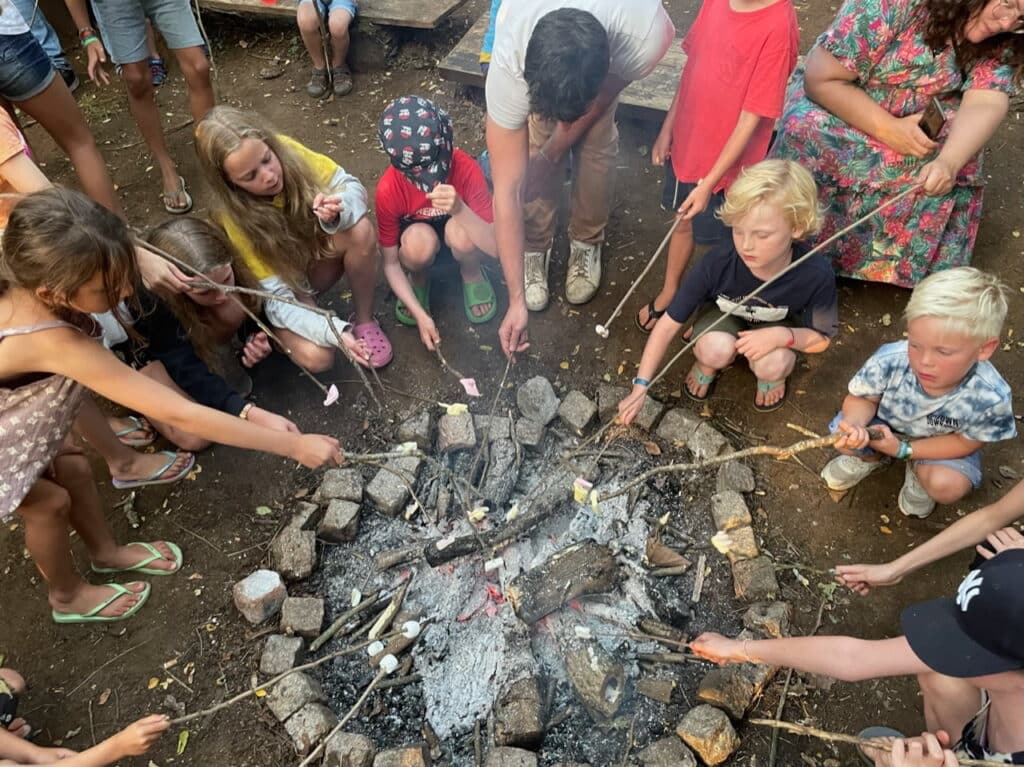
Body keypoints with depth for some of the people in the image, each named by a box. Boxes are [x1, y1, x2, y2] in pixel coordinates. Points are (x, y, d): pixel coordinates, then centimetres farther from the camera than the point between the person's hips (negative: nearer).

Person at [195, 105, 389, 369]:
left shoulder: (286, 150, -23)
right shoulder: (237, 220, -30)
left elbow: (352, 186, -17)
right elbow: (276, 298, -29)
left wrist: (337, 211, -41)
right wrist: (334, 332, -43)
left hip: (319, 255, 4)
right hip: (285, 283, -3)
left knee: (360, 231, -31)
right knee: (316, 357, -30)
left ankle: (364, 319, -9)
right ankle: (273, 332, 5)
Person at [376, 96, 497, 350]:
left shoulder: (465, 168, -31)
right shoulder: (388, 190, -29)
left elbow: (496, 246, -33)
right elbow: (390, 263, -18)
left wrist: (459, 209, -50)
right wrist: (421, 314, -27)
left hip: (457, 228, 0)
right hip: (420, 241, 0)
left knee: (460, 233, -36)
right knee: (419, 241, -36)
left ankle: (472, 275, -1)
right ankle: (418, 279, 0)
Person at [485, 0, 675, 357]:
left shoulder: (647, 36, -45)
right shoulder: (509, 64, -44)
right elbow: (507, 191, -40)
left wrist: (551, 154, -19)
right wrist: (516, 299, -37)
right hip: (526, 36, -1)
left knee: (597, 147, -9)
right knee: (534, 150, -15)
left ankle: (587, 244, 15)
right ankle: (535, 248, 9)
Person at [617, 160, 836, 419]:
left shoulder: (816, 275, -31)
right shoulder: (717, 264, -34)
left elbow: (821, 339, -12)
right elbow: (668, 325, -25)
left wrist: (782, 336, -35)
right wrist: (640, 388, -26)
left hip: (776, 327, 1)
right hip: (722, 317, 0)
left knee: (771, 365, -32)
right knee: (716, 349, -34)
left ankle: (772, 376, 7)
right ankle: (708, 365, 4)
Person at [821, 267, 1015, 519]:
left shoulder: (989, 397, -34)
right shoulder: (888, 362, -35)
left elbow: (966, 442, -18)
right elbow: (861, 398, -17)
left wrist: (904, 449, -28)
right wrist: (854, 424, -41)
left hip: (942, 444, -1)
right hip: (885, 427, 1)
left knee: (947, 486, -27)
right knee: (844, 435, -23)